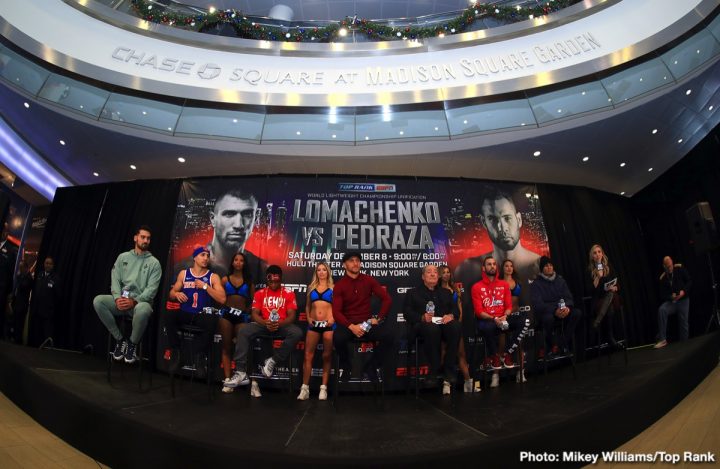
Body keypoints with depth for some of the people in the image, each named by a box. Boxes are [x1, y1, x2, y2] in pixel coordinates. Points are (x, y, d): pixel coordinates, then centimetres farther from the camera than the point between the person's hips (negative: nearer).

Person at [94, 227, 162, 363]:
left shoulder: (154, 263, 3)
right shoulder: (123, 257, 13)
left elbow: (152, 289, -6)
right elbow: (115, 280, 4)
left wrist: (134, 301, -21)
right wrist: (117, 298, -15)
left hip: (141, 301, -4)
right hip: (121, 300, 4)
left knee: (143, 310, -39)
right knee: (98, 300, -24)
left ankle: (132, 344, -9)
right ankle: (120, 339, -8)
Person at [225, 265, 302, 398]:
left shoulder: (288, 293, 3)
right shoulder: (260, 293, 9)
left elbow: (291, 315, -3)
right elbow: (255, 314, 1)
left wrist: (280, 324, -24)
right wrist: (264, 322, -21)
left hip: (282, 325, -1)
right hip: (263, 325, 2)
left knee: (297, 333, -32)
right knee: (243, 332, -26)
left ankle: (272, 361, -19)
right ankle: (241, 372, -26)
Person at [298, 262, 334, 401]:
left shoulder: (333, 288, 7)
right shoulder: (311, 287, 13)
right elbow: (307, 305, 17)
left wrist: (333, 318, -10)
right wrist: (308, 318, 2)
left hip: (328, 324, -2)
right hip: (314, 324, 2)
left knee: (327, 356, 2)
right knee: (308, 356, -3)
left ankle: (323, 388, 9)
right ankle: (305, 388, 2)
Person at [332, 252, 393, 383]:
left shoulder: (369, 280, 4)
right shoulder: (339, 285, -2)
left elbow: (387, 299, 4)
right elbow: (336, 311, -9)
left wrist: (379, 318, -7)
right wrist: (351, 327, -23)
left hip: (367, 322, 2)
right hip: (348, 323, -2)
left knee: (388, 335, -26)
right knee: (338, 338, -35)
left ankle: (372, 366, 2)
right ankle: (345, 367, 0)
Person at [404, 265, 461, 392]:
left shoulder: (446, 292, 30)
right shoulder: (413, 293, 21)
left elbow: (455, 309, 16)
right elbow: (407, 312, 6)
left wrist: (451, 315, -9)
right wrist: (422, 317, -14)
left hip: (444, 323, 3)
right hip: (423, 324, -3)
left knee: (455, 326, -33)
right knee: (432, 328, -39)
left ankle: (449, 368, -21)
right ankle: (434, 369, -24)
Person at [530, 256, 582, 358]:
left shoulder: (560, 280, 9)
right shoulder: (536, 284, -6)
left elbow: (568, 297, 2)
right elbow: (538, 304, -17)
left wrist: (567, 307, -22)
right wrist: (554, 310, -32)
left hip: (562, 309, 5)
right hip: (545, 312, -5)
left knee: (577, 312, -23)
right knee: (548, 317, -38)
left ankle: (564, 344, -14)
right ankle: (552, 346, -15)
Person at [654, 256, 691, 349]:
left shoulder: (680, 269, -2)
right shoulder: (663, 278, 0)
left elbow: (689, 282, -4)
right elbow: (662, 295, 2)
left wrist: (684, 291, -20)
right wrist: (671, 296, -19)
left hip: (683, 300, 0)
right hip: (671, 301, 1)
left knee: (684, 323, -4)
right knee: (661, 310, -27)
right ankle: (662, 339, -26)